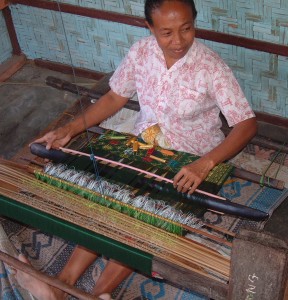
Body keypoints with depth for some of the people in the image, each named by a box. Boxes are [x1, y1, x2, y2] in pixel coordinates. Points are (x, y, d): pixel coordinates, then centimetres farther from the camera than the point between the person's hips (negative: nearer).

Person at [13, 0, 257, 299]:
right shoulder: (140, 52, -9)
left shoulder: (211, 67, -21)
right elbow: (115, 97, 4)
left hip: (191, 162, -3)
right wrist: (72, 128, -8)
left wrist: (205, 163, -36)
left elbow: (247, 124, -21)